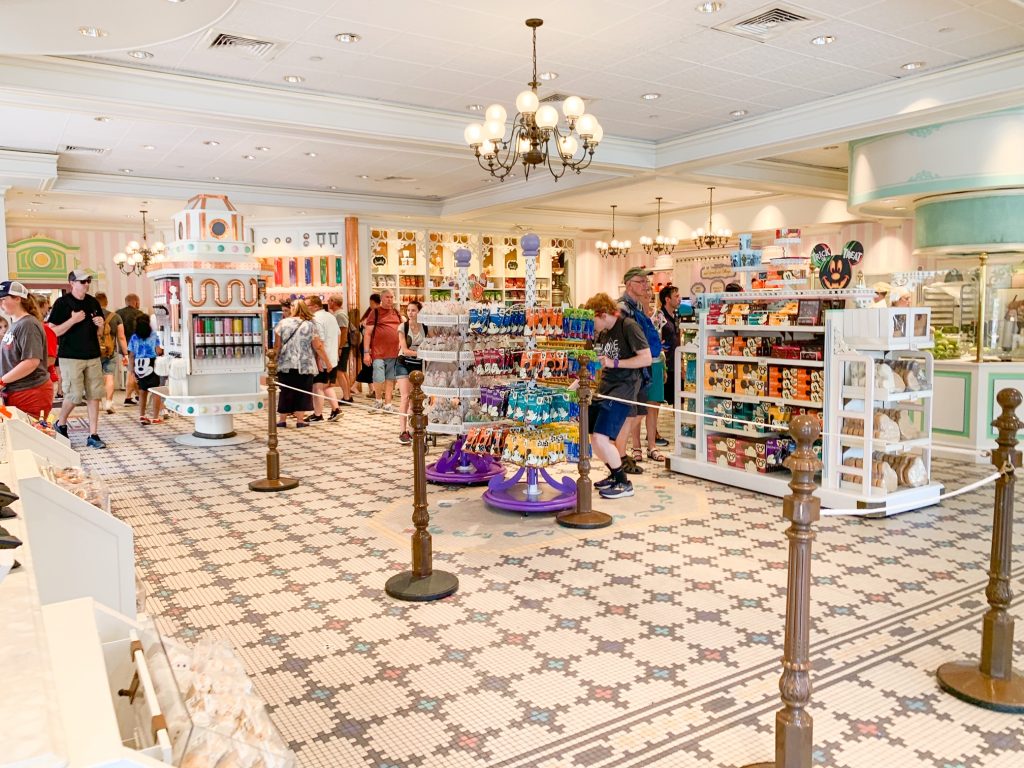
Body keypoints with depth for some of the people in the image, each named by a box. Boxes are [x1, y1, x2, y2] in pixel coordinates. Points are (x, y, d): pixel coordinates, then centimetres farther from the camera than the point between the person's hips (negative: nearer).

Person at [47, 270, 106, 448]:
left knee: (94, 396, 2)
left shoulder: (93, 302, 9)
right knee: (74, 396, -4)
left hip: (93, 356, 5)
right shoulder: (62, 303, -6)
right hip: (71, 357, -5)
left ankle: (93, 435, 8)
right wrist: (73, 320, -19)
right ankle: (60, 424, 24)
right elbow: (54, 331, -8)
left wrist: (100, 324, -3)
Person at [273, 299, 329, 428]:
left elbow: (277, 346, -2)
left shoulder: (282, 324, -1)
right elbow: (318, 347, -3)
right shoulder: (310, 325, -3)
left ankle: (282, 420, 15)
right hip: (305, 365, -1)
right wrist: (327, 362, 6)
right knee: (302, 393, 7)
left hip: (286, 365, 1)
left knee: (285, 392, 9)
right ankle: (299, 420, 6)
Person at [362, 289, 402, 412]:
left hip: (393, 352, 4)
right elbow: (367, 333, -4)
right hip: (378, 352, -4)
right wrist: (366, 352, -10)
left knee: (390, 379, 7)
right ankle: (379, 401, 17)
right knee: (379, 379, -7)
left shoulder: (397, 313, 14)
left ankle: (387, 404, 14)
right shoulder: (375, 312, 0)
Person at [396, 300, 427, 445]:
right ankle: (403, 432, -12)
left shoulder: (425, 328, -2)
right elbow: (405, 350, -13)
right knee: (405, 397, -12)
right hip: (404, 364, -3)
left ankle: (409, 430, 15)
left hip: (419, 365, 3)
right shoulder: (403, 327, -7)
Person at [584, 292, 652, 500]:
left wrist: (615, 363, -18)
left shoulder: (629, 326, -12)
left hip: (623, 389, -9)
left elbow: (646, 359, -17)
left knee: (601, 438, -17)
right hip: (605, 387, 9)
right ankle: (614, 475, 30)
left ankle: (624, 484, 1)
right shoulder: (602, 333, 12)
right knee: (592, 437, 8)